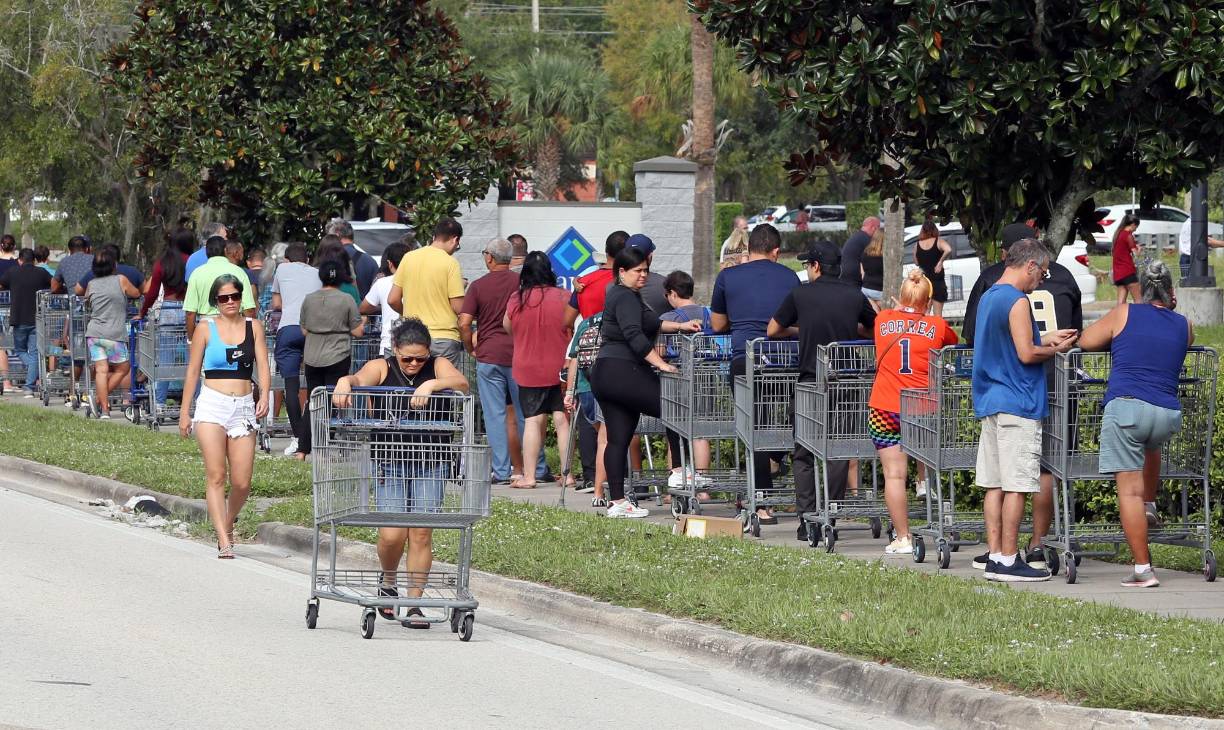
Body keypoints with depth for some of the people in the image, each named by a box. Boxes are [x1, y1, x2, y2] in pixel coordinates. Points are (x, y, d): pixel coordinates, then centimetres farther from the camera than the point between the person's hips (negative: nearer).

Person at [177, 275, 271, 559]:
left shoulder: (253, 327, 10)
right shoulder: (206, 329, 5)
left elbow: (263, 367, 3)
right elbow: (193, 371, 8)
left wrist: (264, 396, -16)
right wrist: (184, 412, 7)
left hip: (243, 407, 2)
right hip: (212, 406, -2)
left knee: (242, 483, -1)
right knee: (216, 475, -12)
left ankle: (228, 523, 28)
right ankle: (224, 543, -15)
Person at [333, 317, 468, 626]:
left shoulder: (438, 367, 5)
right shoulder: (381, 368, 4)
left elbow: (461, 383, -12)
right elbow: (359, 379, -15)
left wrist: (431, 384, -29)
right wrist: (344, 382, -38)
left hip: (429, 463, 1)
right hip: (389, 460, -1)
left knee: (421, 532, -5)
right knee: (392, 534, -10)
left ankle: (414, 604, 5)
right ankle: (388, 583, 21)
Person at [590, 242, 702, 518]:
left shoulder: (620, 295, 22)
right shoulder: (625, 298, -11)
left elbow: (650, 324, 32)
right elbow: (634, 335, -23)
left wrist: (679, 326, 23)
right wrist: (661, 364, -24)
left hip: (604, 374, 11)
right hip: (624, 372, -10)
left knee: (618, 438, 6)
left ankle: (617, 501, 4)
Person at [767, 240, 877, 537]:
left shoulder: (800, 294, -1)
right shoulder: (854, 296, 5)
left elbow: (773, 330, 10)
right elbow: (873, 327, 21)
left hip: (811, 380, -2)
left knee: (804, 454, 8)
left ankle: (807, 519, 2)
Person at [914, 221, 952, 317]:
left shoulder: (917, 245, 3)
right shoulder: (938, 242, -7)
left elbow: (916, 263, 11)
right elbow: (948, 250, -27)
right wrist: (940, 261, -16)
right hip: (937, 281, -3)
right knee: (937, 314, 1)